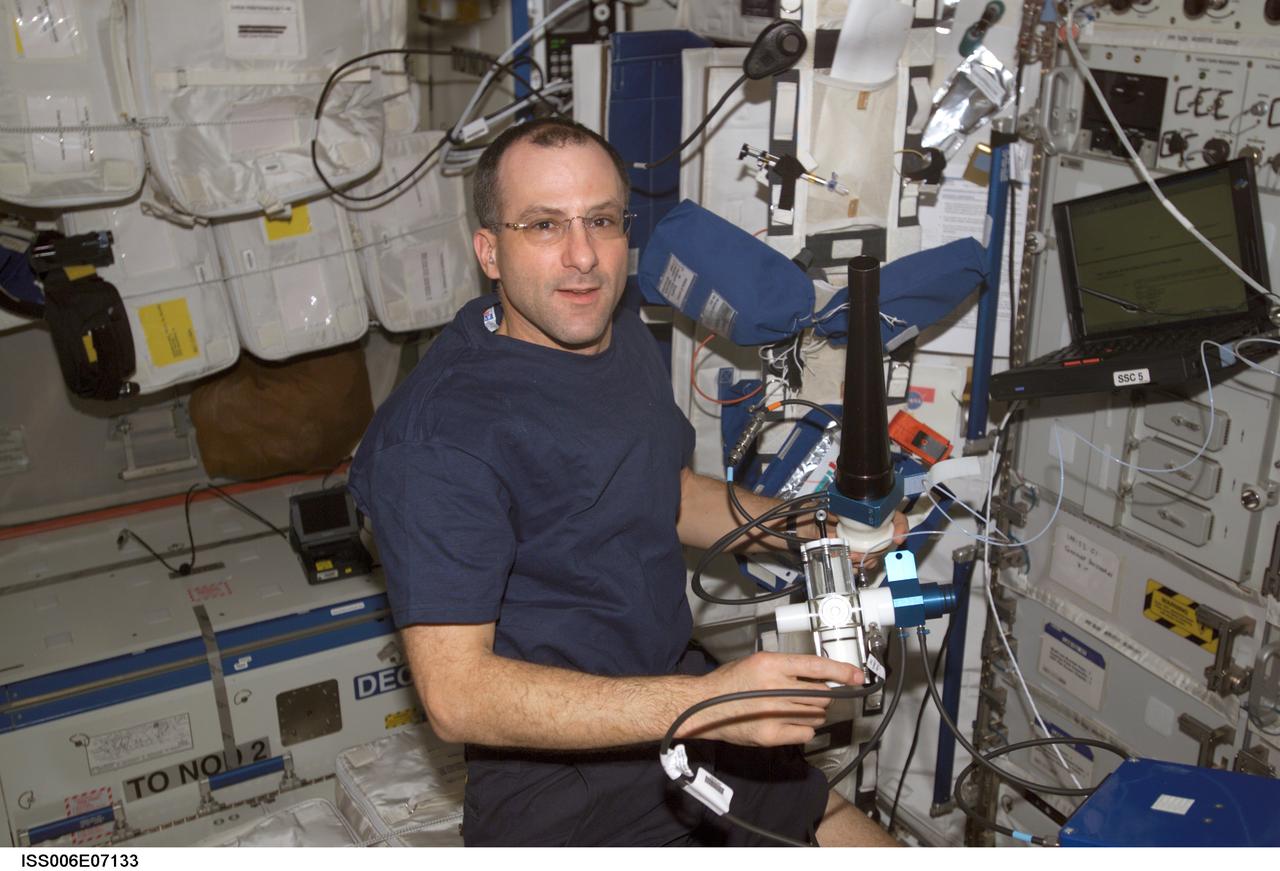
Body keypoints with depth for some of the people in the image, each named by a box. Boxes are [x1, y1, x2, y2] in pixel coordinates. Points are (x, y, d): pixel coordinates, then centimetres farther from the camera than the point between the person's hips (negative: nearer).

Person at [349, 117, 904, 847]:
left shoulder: (628, 341, 5)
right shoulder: (435, 436, -23)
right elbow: (456, 694, -27)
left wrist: (814, 530, 5)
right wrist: (704, 703, -33)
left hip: (678, 692, 8)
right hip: (555, 774, -7)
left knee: (869, 840, 7)